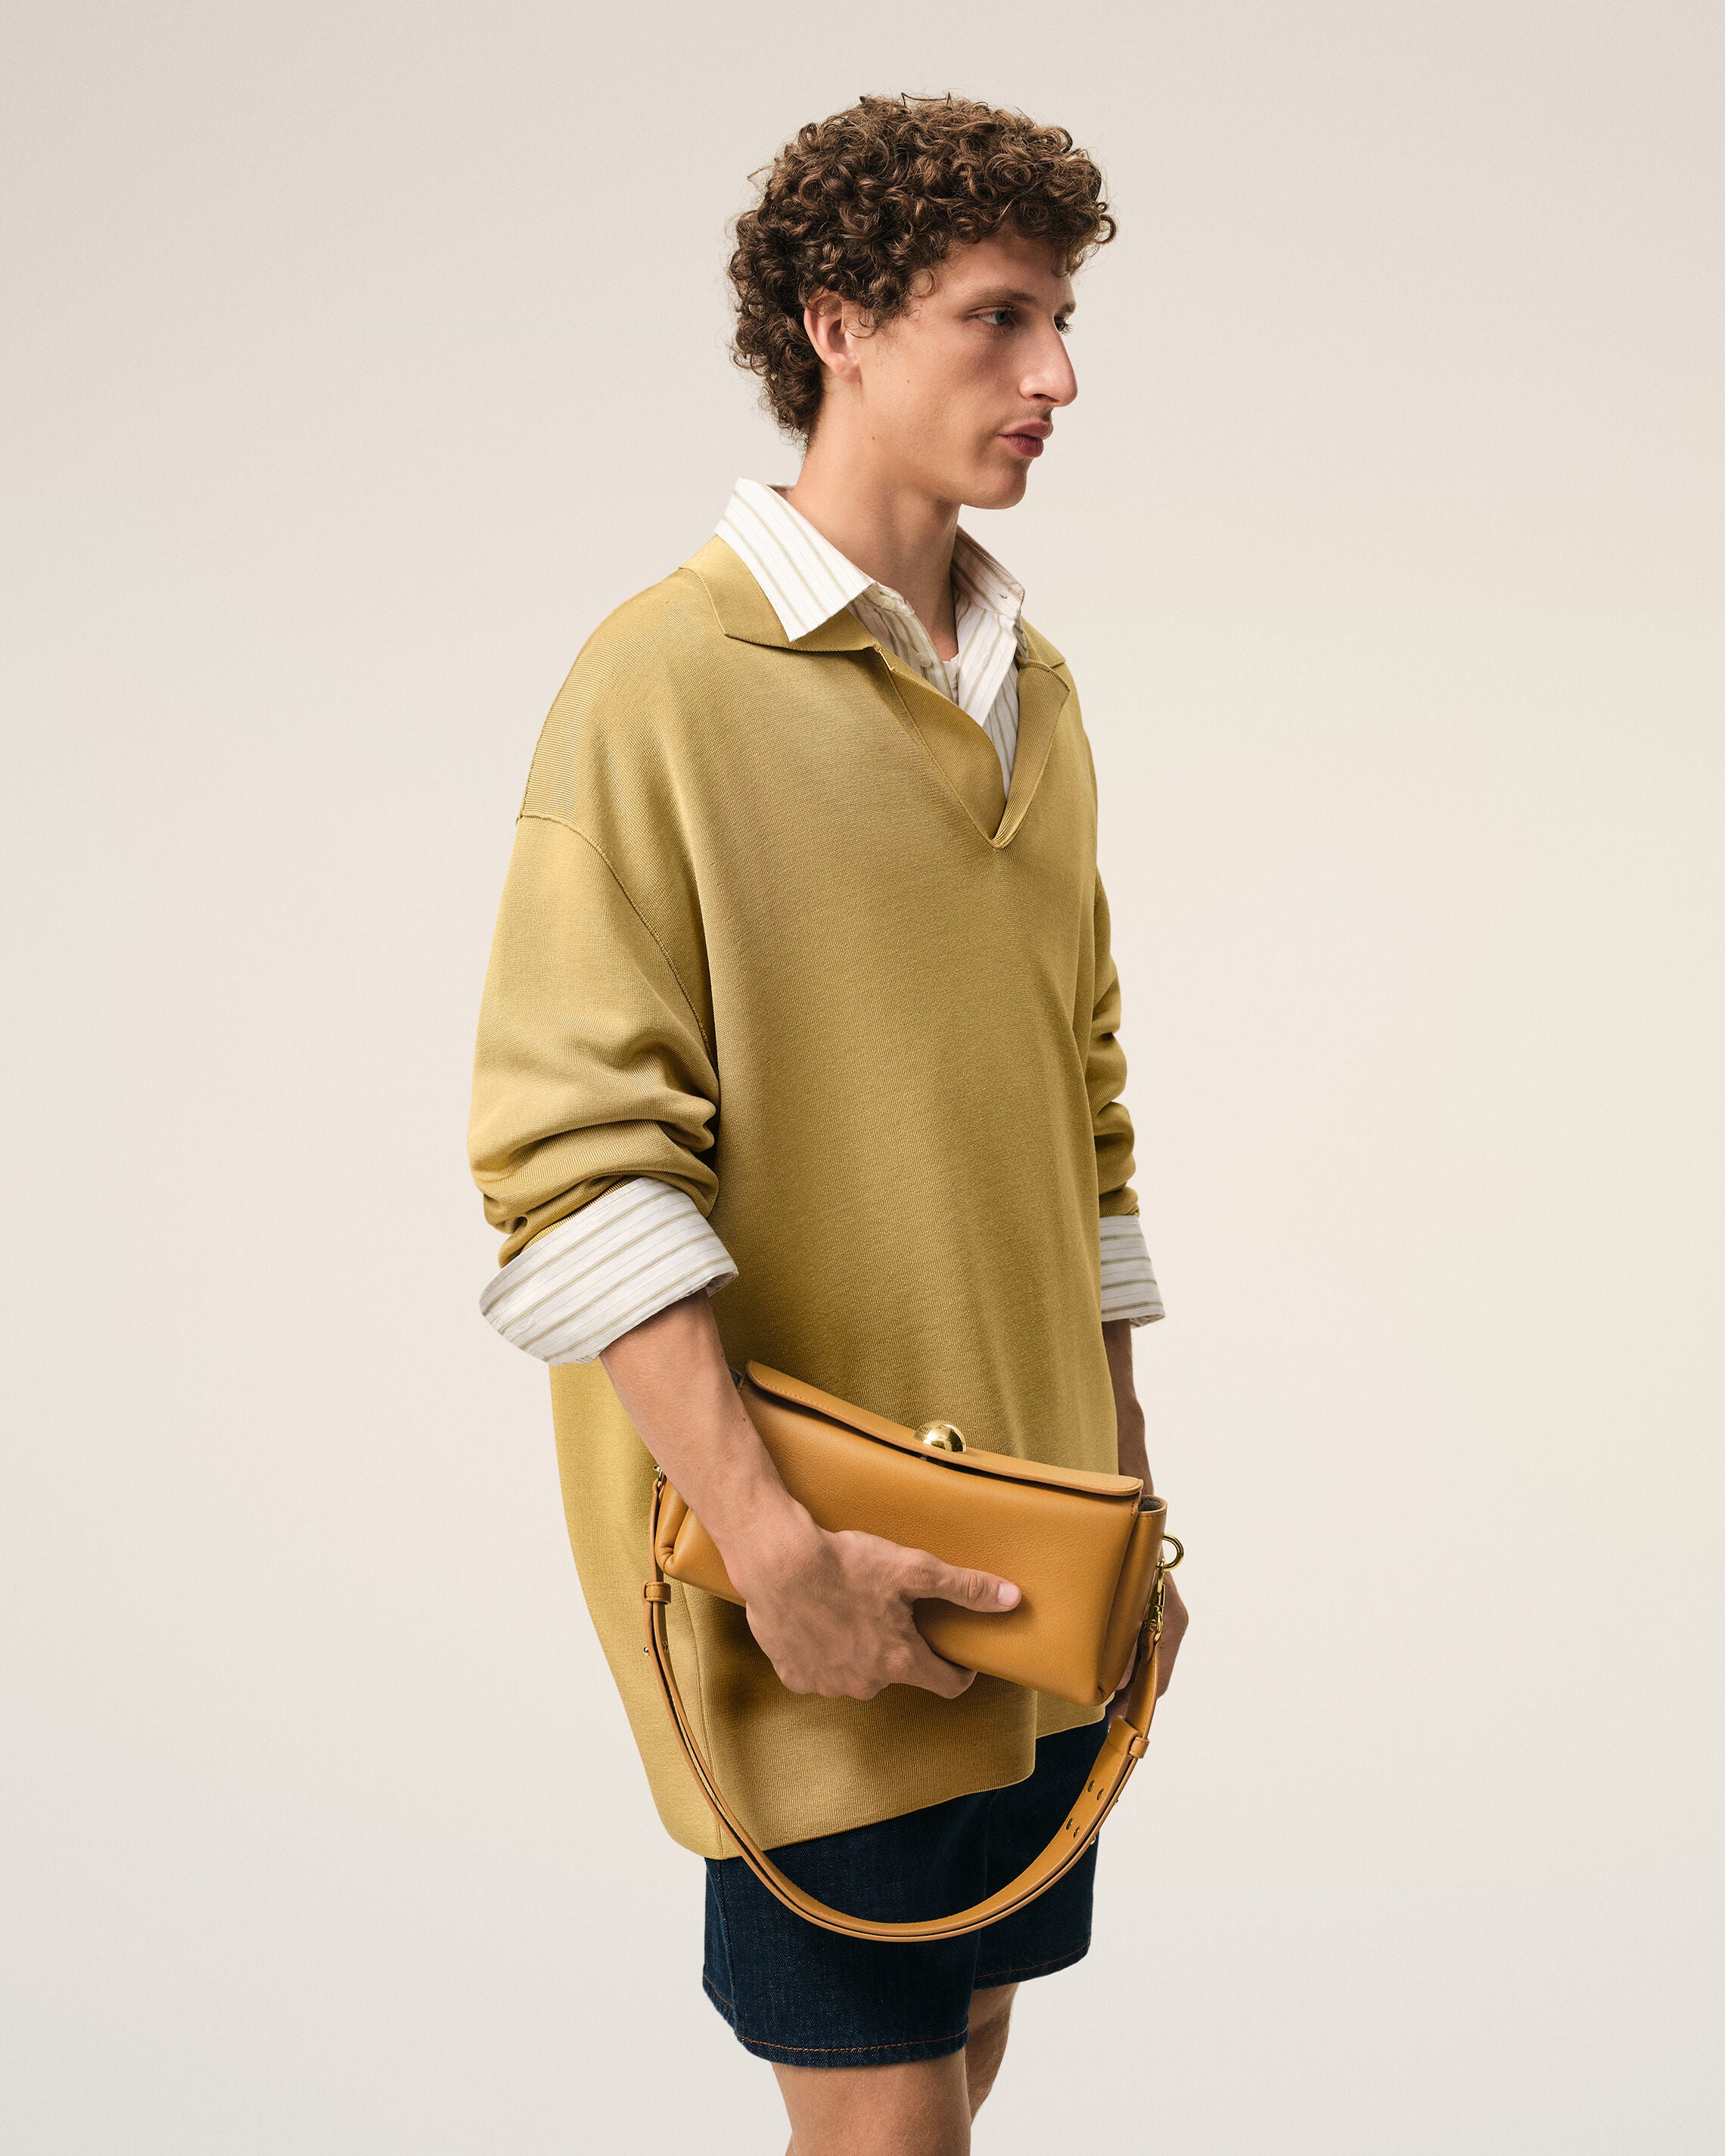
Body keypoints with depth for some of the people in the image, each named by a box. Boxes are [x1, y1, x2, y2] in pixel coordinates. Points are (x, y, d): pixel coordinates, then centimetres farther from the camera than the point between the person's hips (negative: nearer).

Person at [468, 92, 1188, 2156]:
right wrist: (774, 1545, -23)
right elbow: (575, 1155, -18)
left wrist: (1125, 1499, 15)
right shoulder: (669, 677, -12)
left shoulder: (1034, 685, 11)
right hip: (831, 1579, -7)